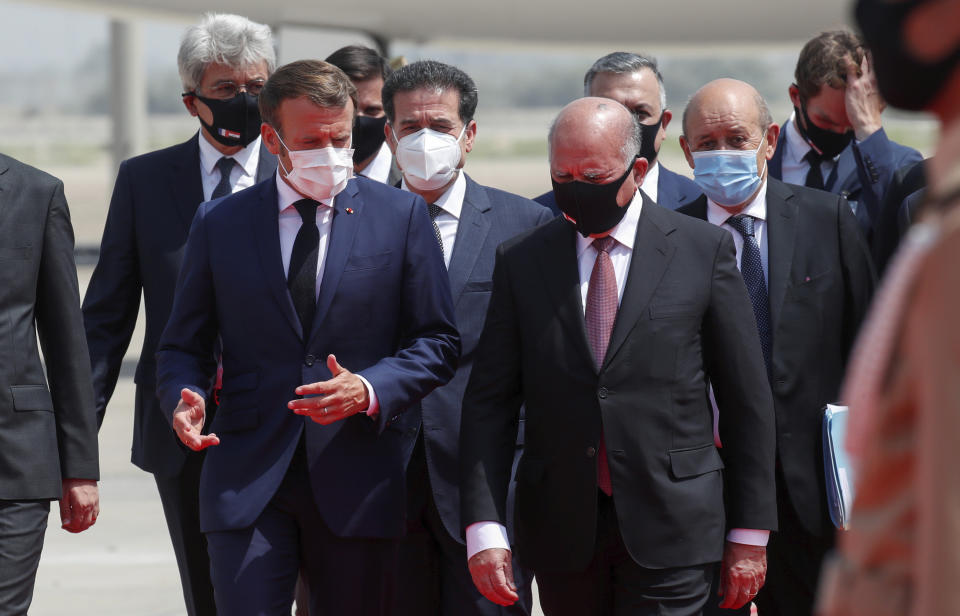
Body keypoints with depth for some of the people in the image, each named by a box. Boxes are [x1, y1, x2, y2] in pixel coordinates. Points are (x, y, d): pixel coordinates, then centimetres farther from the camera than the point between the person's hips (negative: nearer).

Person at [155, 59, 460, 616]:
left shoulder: (402, 215, 5)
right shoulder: (221, 224, 8)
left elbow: (437, 341, 4)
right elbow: (184, 345, 12)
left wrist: (371, 389, -14)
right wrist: (183, 399, -11)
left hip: (360, 480, 0)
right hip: (248, 479, 0)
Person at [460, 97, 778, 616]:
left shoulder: (703, 250, 1)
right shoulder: (521, 261, 6)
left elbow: (746, 399, 3)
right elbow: (489, 403, 4)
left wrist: (748, 535, 1)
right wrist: (484, 528, -7)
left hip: (669, 532, -2)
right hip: (562, 531, 2)